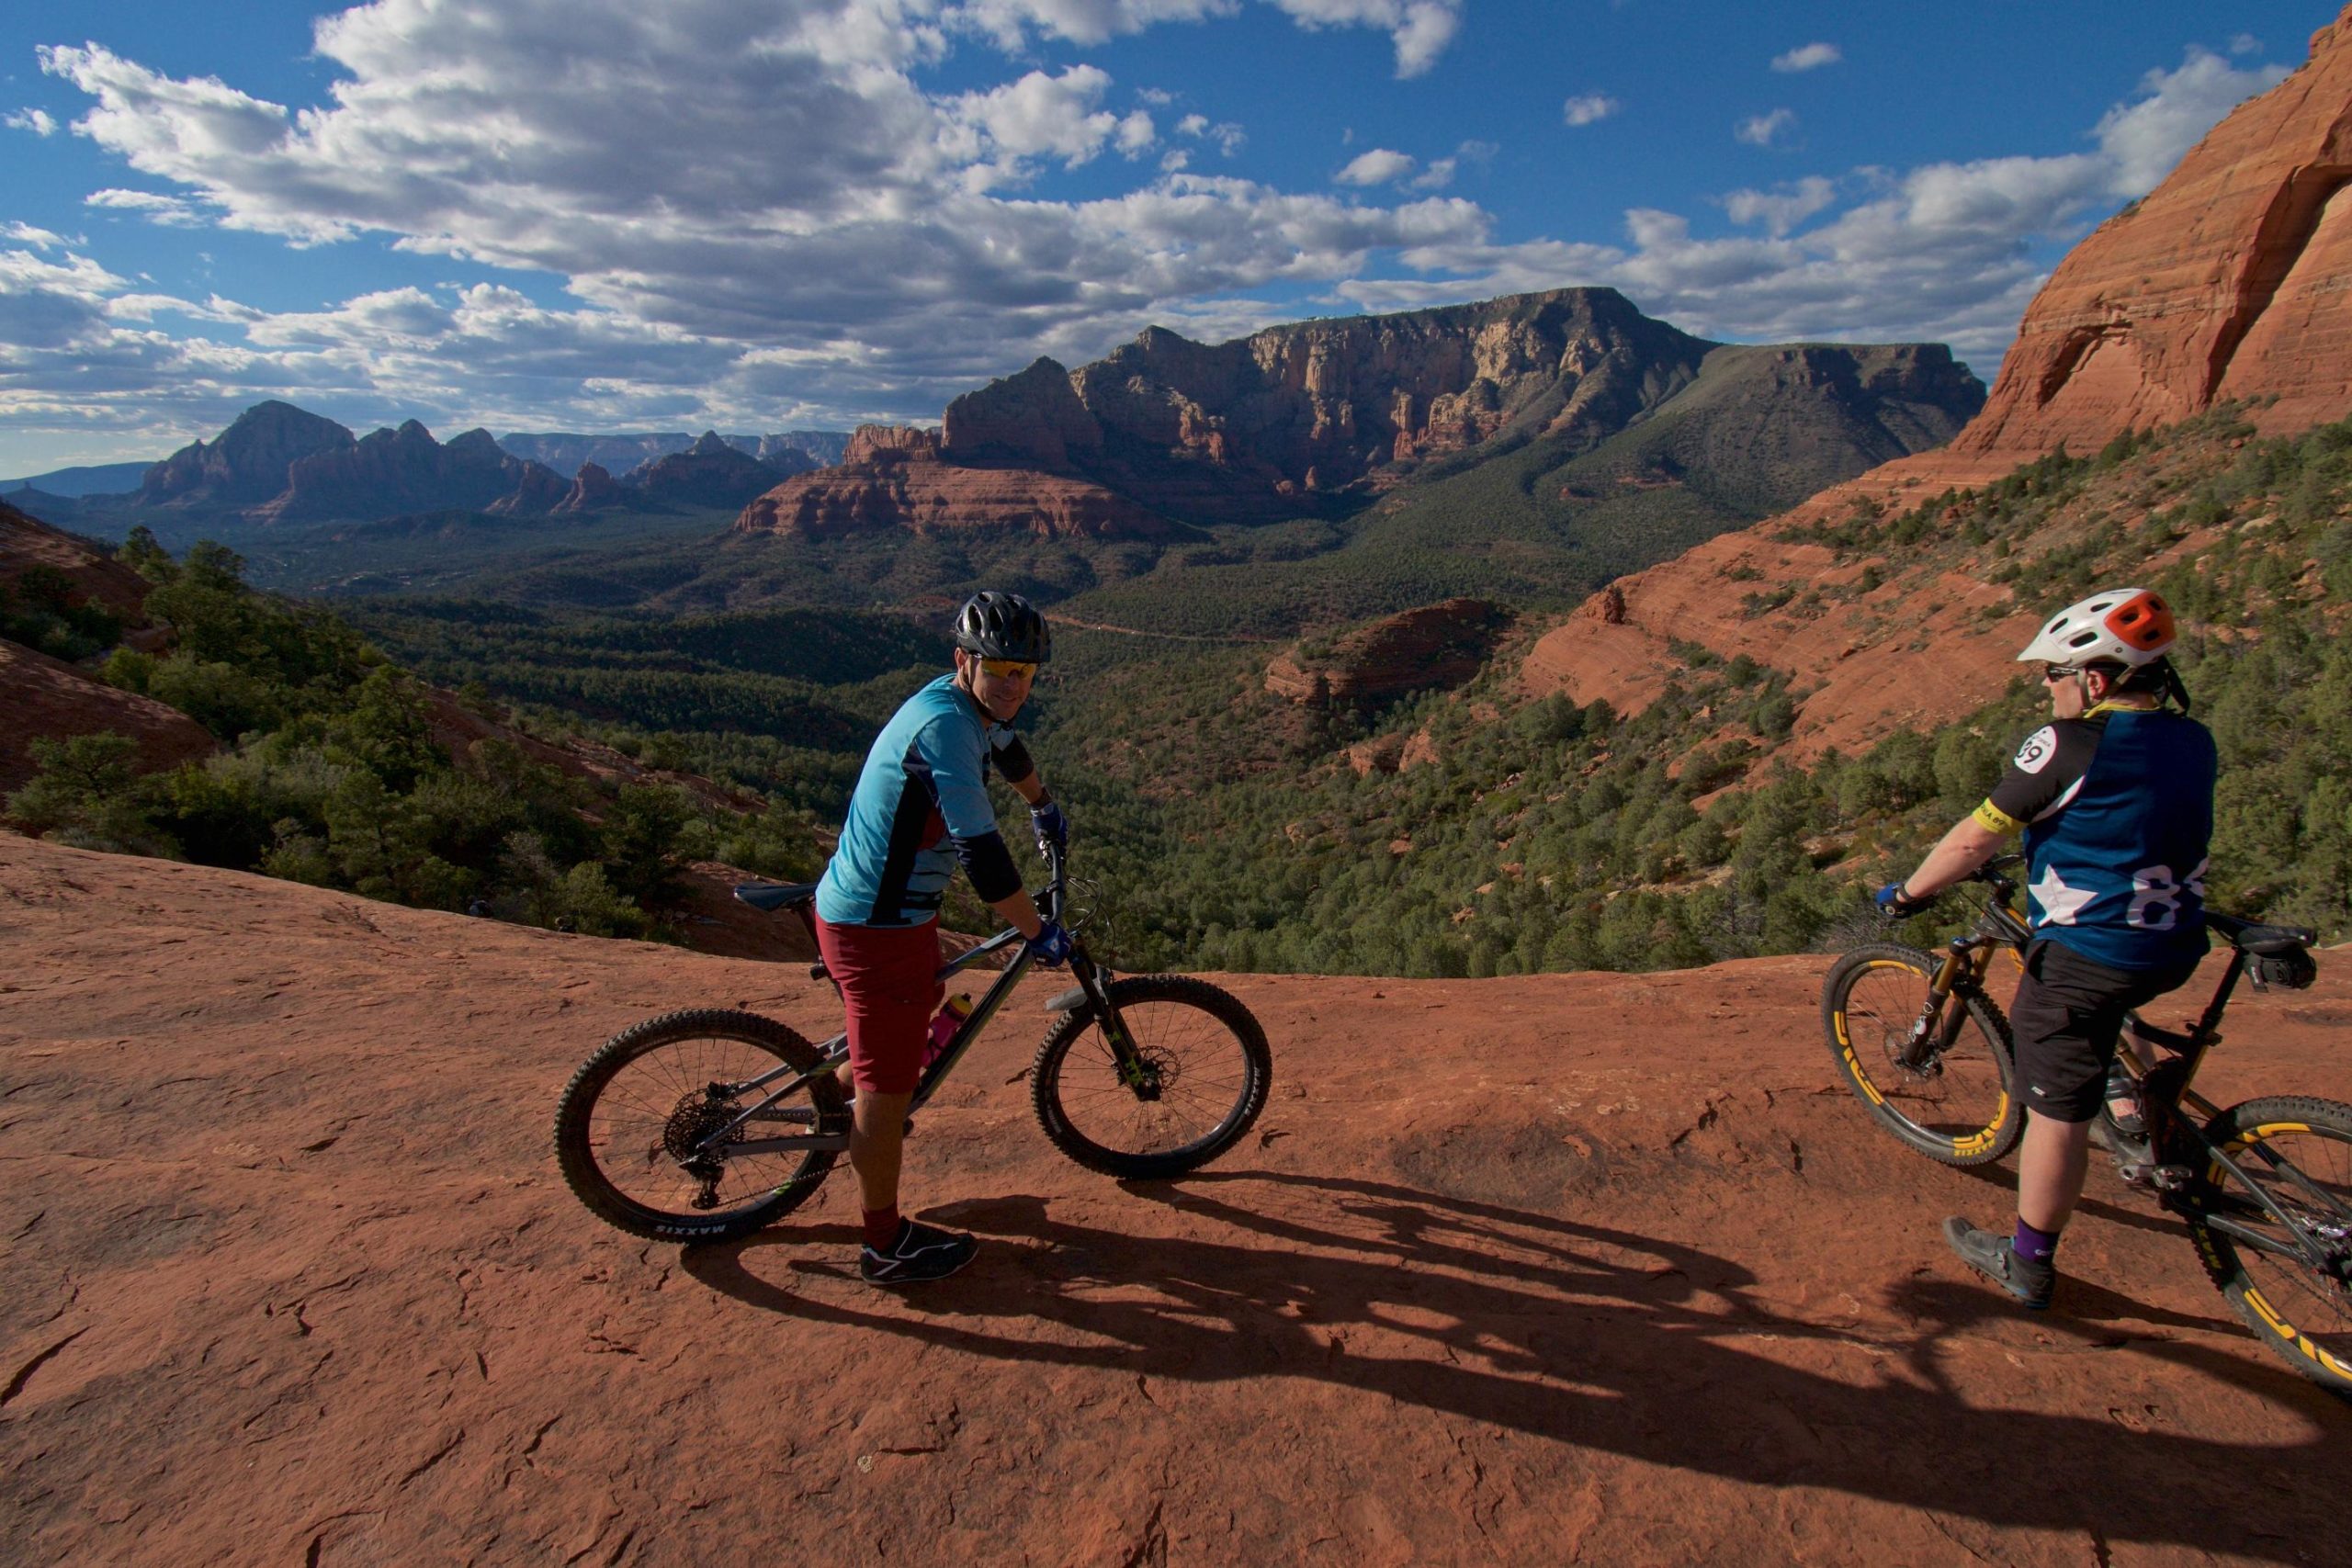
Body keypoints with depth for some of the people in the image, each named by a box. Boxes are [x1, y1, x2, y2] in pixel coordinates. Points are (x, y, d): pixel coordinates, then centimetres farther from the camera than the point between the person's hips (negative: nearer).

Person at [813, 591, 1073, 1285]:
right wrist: (1040, 933, -19)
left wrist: (1044, 808, 45)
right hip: (874, 928, -10)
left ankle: (844, 1093, 56)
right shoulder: (943, 725, -26)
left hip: (895, 910, 10)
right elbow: (981, 851, -30)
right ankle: (886, 1246, 21)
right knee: (889, 1086, 4)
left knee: (927, 1001, 34)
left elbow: (1007, 748, 28)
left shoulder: (971, 706, 4)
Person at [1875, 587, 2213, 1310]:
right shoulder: (2193, 741, 6)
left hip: (2088, 955, -8)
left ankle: (2027, 1265, 17)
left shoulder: (2069, 745, -16)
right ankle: (2125, 1098, 26)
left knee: (2057, 1113, 4)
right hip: (2175, 949, 8)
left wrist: (1906, 893, 0)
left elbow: (1974, 839, -14)